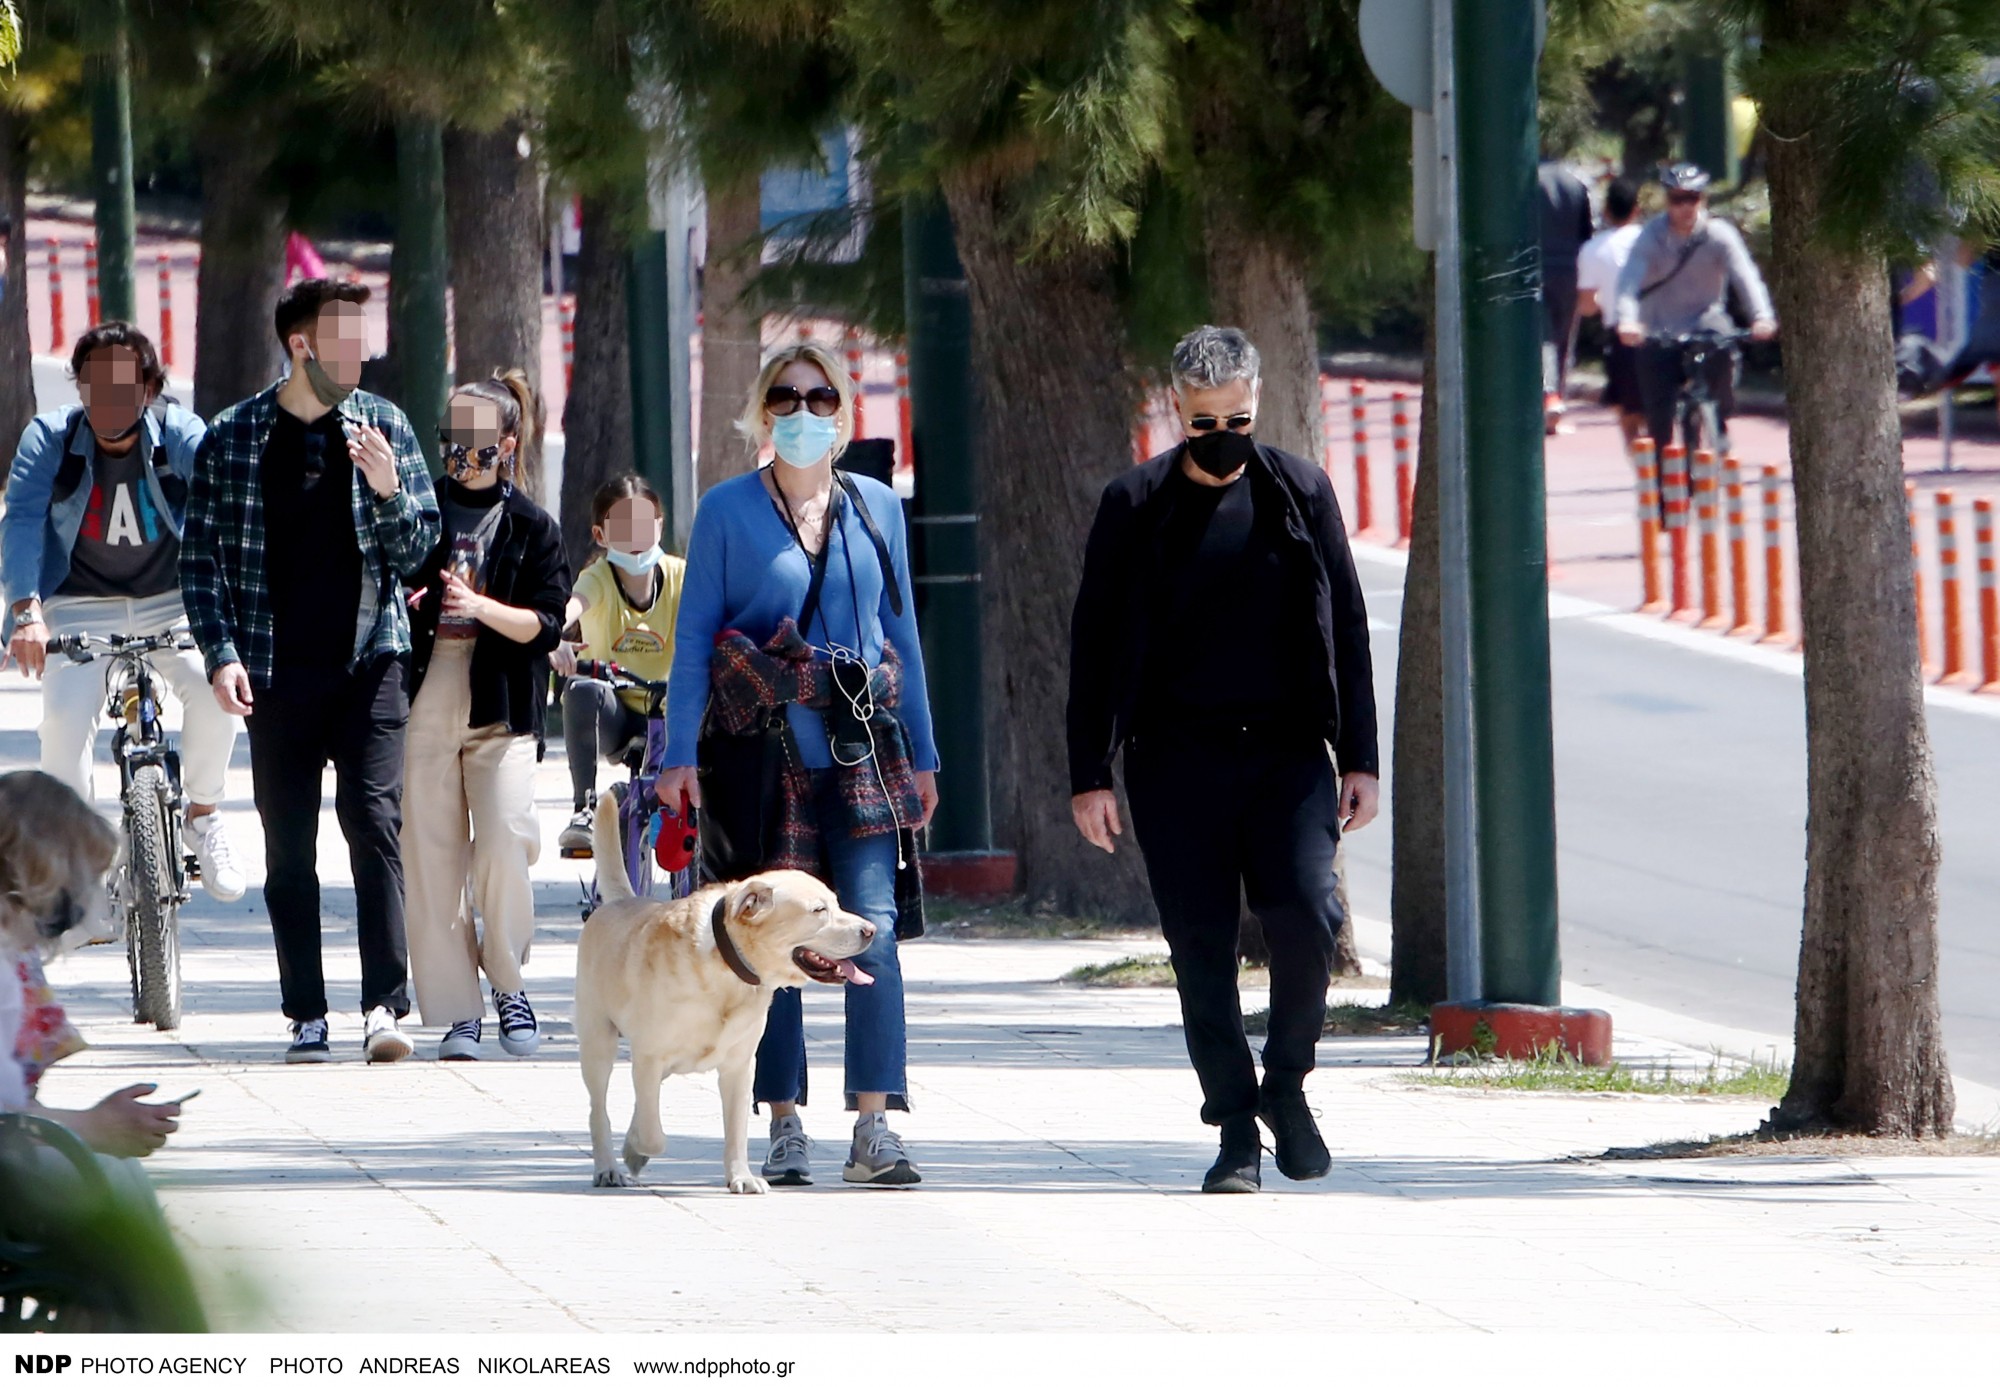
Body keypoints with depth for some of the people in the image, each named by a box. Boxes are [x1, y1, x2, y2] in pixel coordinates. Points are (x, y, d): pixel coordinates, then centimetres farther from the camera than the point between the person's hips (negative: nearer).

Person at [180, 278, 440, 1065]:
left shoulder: (382, 426, 6)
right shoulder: (233, 438, 3)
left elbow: (417, 548, 7)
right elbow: (201, 556, 6)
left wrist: (388, 491, -14)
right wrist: (222, 653, -6)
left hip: (368, 660, 0)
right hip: (277, 669, 0)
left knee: (375, 824, -13)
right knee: (288, 845, 3)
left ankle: (385, 1005, -15)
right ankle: (306, 1015, 8)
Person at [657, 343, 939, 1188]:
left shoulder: (875, 507, 12)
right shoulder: (727, 510, 4)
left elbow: (901, 633, 16)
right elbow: (694, 635, 4)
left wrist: (921, 754, 15)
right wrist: (679, 753, -3)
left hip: (863, 752, 1)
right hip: (763, 753, -1)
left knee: (871, 926, -11)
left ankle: (874, 1127, -15)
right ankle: (784, 1126, 8)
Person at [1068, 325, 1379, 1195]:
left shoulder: (1300, 493, 7)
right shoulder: (1136, 505, 3)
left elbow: (1347, 629, 11)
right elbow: (1094, 644, 6)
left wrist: (1359, 758, 6)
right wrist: (1089, 777, 0)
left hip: (1287, 752, 0)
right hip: (1177, 756, 0)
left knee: (1307, 914, -17)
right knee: (1202, 949, -2)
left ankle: (1285, 1082, 7)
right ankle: (1236, 1130, 8)